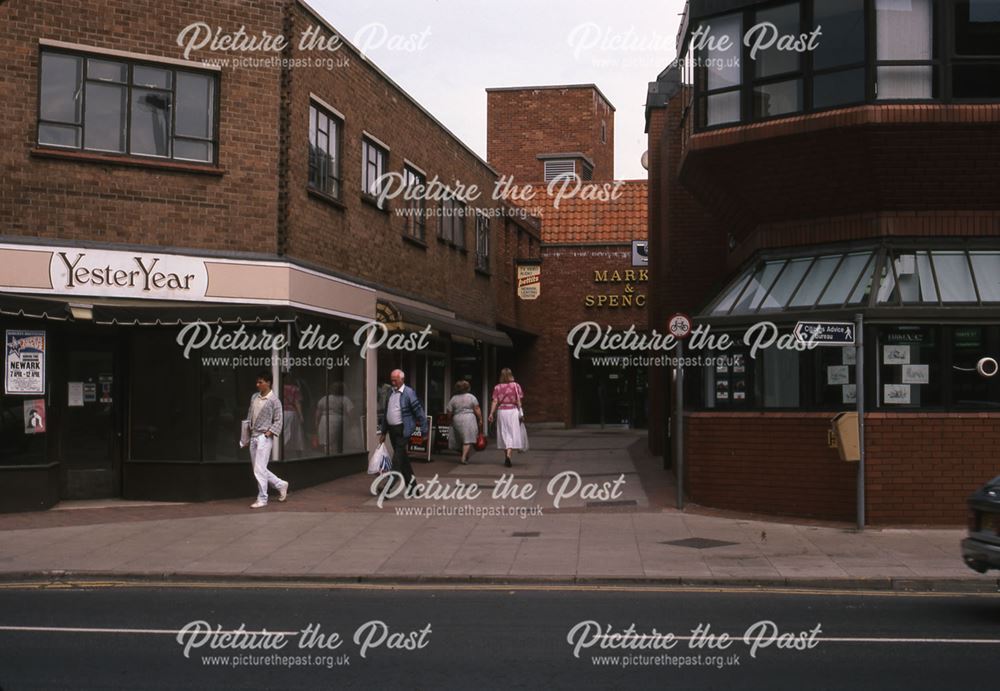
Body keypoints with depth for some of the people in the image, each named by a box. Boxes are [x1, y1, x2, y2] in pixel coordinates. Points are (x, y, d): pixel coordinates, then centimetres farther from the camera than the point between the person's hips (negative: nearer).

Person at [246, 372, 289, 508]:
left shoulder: (274, 400, -7)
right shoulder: (254, 397, 12)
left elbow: (278, 421, -6)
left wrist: (269, 433, -16)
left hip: (264, 437, -7)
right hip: (253, 437, 7)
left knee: (259, 469, -9)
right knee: (259, 469, 11)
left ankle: (262, 499, -1)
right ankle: (281, 485, 27)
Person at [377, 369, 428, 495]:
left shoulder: (409, 393, -9)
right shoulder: (390, 392, 12)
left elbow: (419, 412, -9)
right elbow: (385, 412, 18)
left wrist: (424, 431, -11)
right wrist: (383, 432, 18)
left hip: (403, 430, -7)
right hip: (392, 429, 7)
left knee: (397, 457, -11)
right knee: (402, 458, 12)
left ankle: (389, 487, -14)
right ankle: (411, 485, 21)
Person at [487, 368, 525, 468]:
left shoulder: (497, 387, 2)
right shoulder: (516, 386, -1)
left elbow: (495, 401, -6)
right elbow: (519, 400, -5)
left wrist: (491, 413, -8)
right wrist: (521, 413, -4)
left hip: (501, 412, 2)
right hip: (513, 411, -2)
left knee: (504, 434, 12)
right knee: (513, 434, -2)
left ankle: (506, 458, 17)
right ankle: (508, 455, -22)